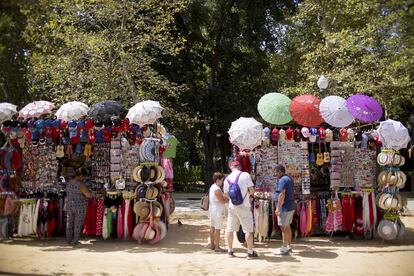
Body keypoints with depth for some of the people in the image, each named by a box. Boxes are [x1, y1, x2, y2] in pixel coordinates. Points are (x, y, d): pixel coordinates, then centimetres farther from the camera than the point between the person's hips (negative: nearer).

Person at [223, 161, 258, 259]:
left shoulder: (227, 178, 3)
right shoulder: (245, 175, -8)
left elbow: (226, 194, 9)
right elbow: (252, 191, -8)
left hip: (232, 206, 4)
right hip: (244, 206, -4)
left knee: (230, 229, 13)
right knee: (248, 230, 4)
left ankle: (230, 251, 22)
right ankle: (250, 252, 7)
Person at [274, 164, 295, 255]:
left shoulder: (282, 180, -16)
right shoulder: (288, 179, 16)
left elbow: (282, 195, -24)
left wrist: (277, 208, -21)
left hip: (285, 208, -10)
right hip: (290, 207, 10)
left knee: (284, 228, -4)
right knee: (287, 227, 15)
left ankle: (284, 248, 1)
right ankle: (288, 247, 21)